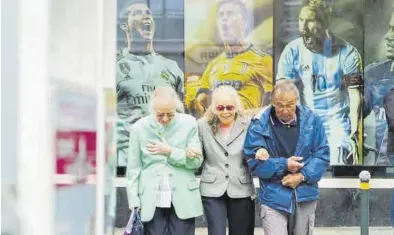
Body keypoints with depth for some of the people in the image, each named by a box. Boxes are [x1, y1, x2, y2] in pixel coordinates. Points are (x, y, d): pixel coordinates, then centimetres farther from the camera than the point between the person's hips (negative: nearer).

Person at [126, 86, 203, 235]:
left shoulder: (189, 123, 0)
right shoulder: (139, 128, -1)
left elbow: (196, 161, -1)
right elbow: (134, 168, 2)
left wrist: (170, 152, -12)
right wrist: (134, 201, -2)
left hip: (182, 199, 0)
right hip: (151, 200, 0)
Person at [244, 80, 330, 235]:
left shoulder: (312, 120, -2)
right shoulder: (259, 124, -9)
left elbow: (323, 155, -1)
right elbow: (254, 161, -8)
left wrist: (303, 176, -15)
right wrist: (283, 165, -18)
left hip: (305, 197, 3)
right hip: (274, 198, -3)